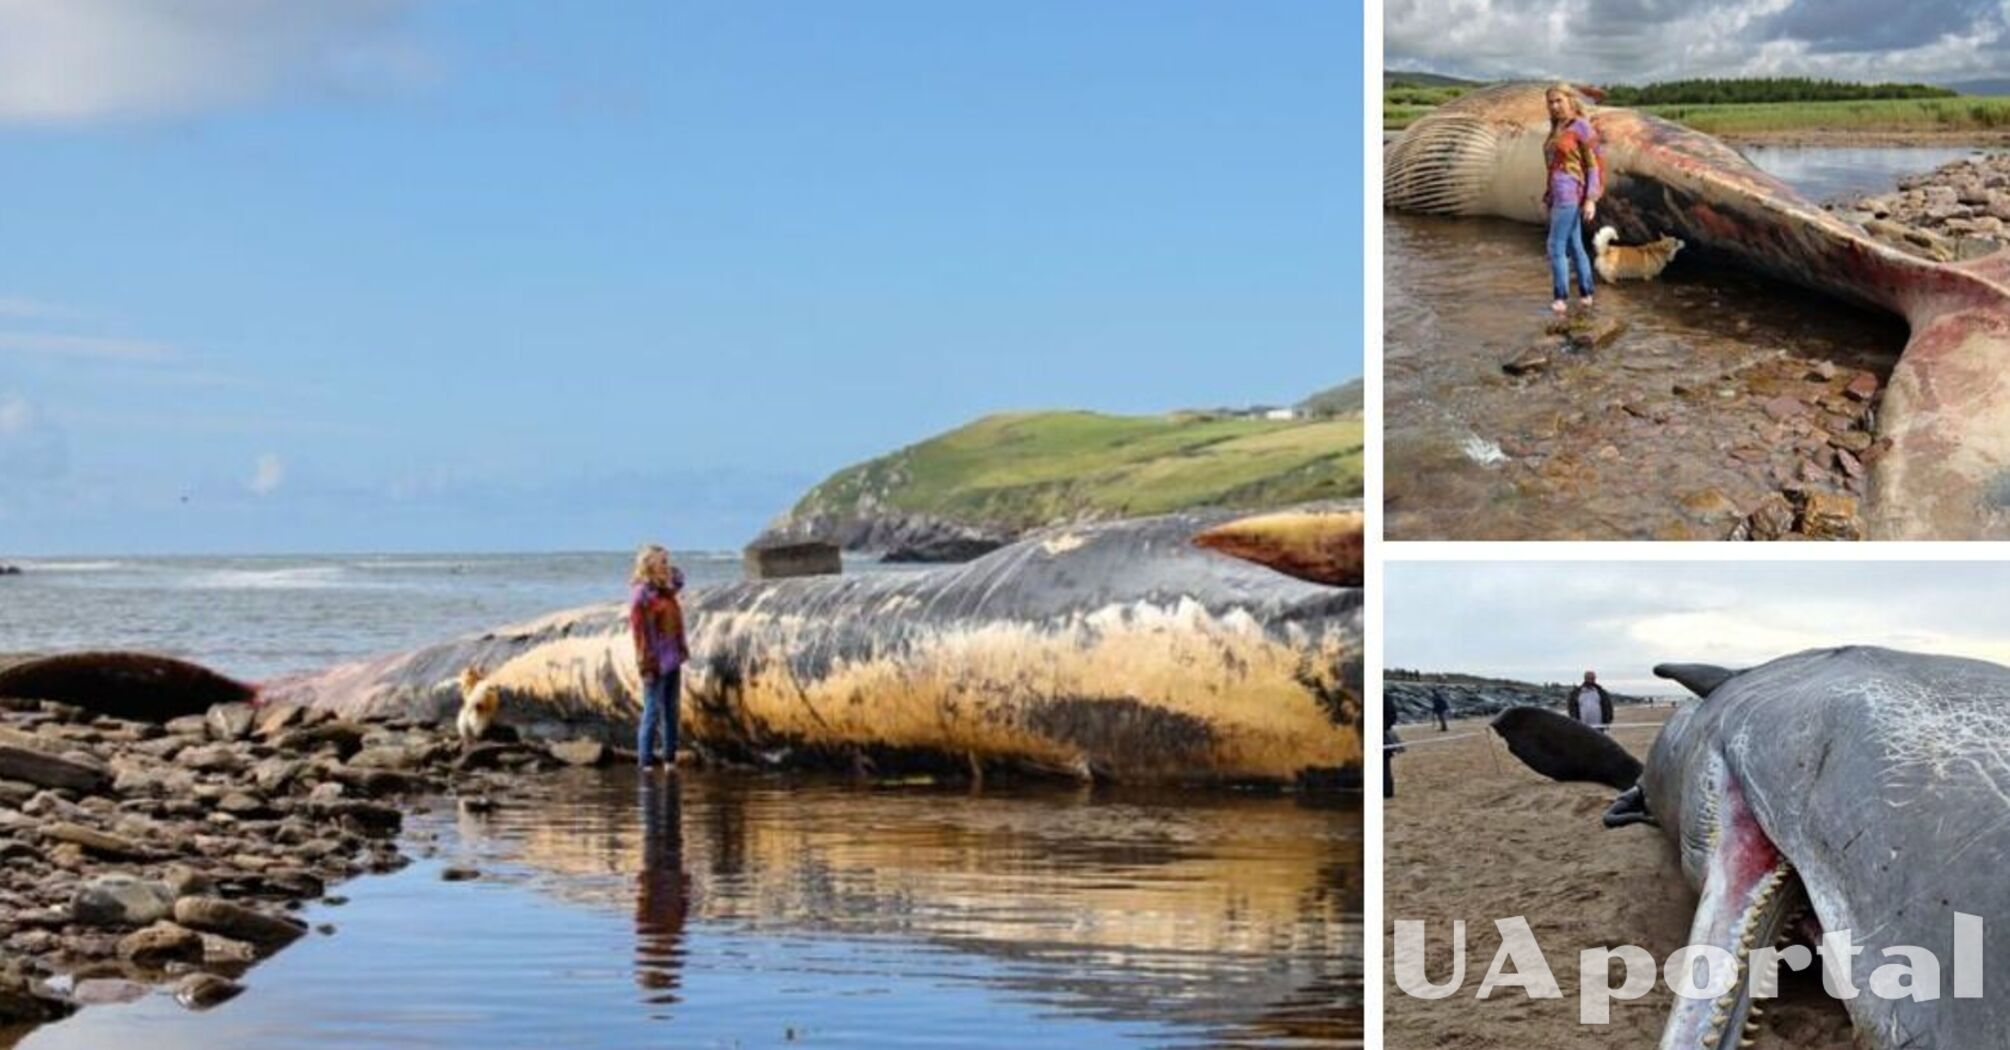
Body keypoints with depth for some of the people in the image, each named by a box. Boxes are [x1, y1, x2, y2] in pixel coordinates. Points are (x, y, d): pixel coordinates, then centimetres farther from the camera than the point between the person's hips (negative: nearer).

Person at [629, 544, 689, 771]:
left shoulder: (666, 592, 11)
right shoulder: (642, 595, -11)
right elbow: (640, 633, -14)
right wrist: (646, 666, -16)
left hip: (673, 661, 8)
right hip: (656, 664, -8)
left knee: (671, 711, 12)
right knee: (652, 713, -5)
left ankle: (670, 760, 18)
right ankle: (645, 764, -1)